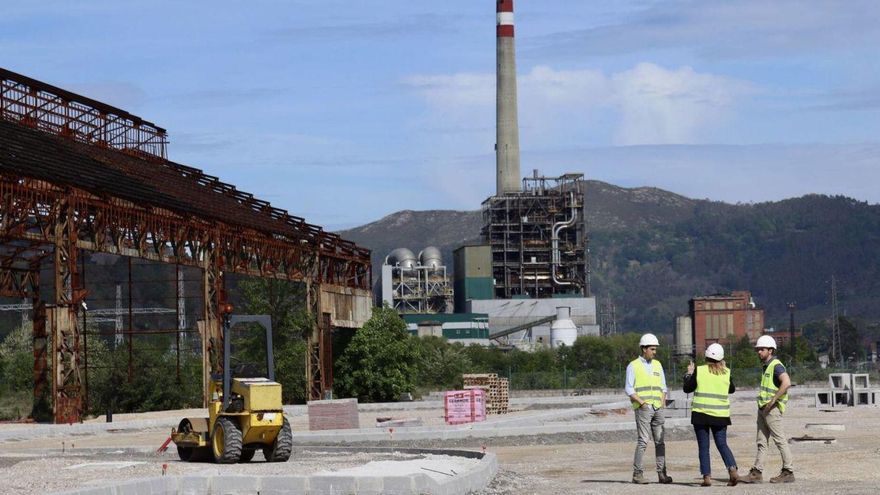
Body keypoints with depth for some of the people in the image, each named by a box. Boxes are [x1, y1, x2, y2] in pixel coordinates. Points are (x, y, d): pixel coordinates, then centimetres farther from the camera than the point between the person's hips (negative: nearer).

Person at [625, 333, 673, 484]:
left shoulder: (657, 365, 16)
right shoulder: (633, 366, 1)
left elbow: (663, 387, 20)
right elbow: (629, 389, -4)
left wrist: (663, 402, 3)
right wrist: (642, 403, -13)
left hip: (658, 408, 5)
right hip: (642, 409, -5)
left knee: (660, 441, 1)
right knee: (643, 441, -10)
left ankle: (661, 473, 2)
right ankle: (637, 473, -6)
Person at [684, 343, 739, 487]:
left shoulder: (699, 371, -6)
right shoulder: (726, 373, 1)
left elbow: (687, 388, 2)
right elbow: (732, 390, 19)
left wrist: (689, 374, 18)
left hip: (701, 415, -2)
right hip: (720, 415, 2)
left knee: (704, 447, 5)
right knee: (722, 444, 10)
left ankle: (707, 476, -1)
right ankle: (732, 468, -11)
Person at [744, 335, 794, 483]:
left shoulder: (776, 366, -13)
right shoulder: (766, 366, 17)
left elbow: (786, 383, -29)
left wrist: (773, 400, -26)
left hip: (772, 409, -10)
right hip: (762, 408, 10)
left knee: (780, 440, -5)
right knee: (761, 441, 7)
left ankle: (788, 472, 0)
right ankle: (757, 472, 7)